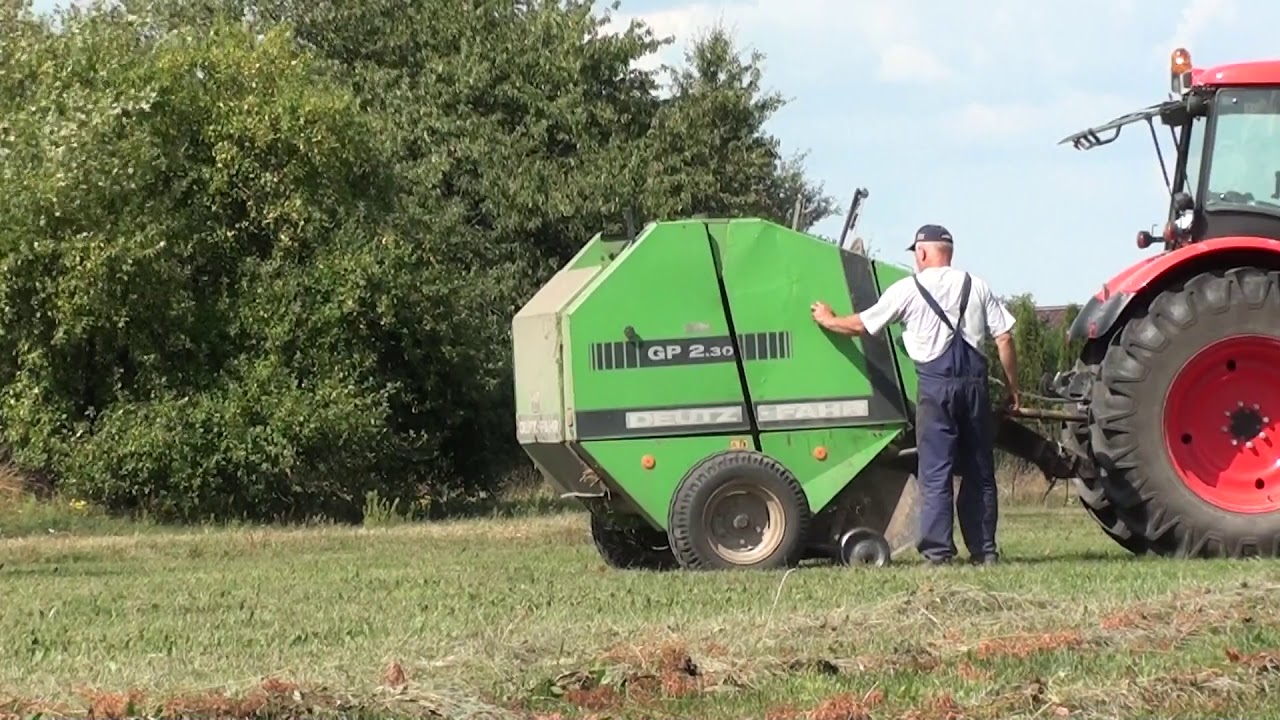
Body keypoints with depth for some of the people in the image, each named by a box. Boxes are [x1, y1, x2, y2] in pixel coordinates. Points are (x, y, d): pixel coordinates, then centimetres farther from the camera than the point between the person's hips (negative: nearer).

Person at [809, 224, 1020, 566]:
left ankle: (938, 550, -6)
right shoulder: (976, 287, 10)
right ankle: (984, 549, 10)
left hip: (935, 387, -3)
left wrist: (828, 320, 29)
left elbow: (861, 325, 10)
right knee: (979, 471, 10)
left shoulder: (908, 289, 2)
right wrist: (1013, 388, 14)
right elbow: (1004, 338, 6)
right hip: (974, 384, 3)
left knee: (935, 473, -1)